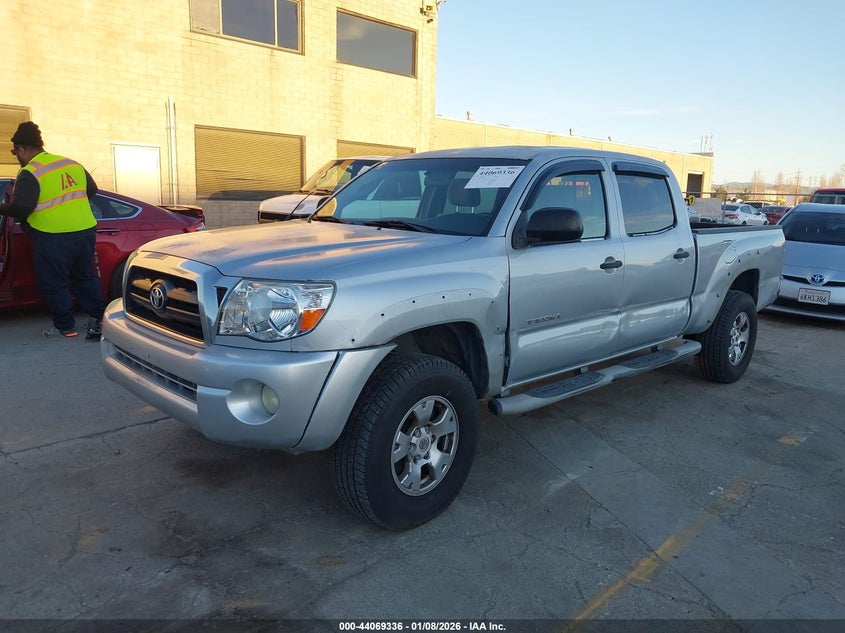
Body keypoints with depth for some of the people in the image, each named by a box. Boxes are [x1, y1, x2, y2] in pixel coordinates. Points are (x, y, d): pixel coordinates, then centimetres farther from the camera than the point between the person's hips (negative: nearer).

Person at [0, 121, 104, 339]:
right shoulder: (72, 164, 9)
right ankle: (98, 318, 16)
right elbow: (92, 189, 18)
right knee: (85, 276, 18)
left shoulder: (30, 173, -12)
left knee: (54, 284, 7)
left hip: (53, 238, -6)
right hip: (86, 231, 7)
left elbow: (21, 207, -21)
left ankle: (65, 327, 13)